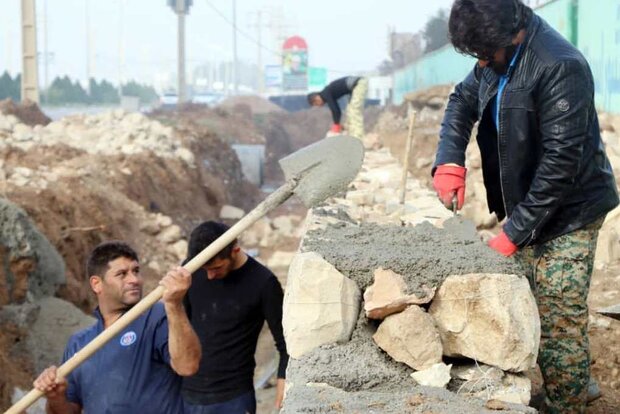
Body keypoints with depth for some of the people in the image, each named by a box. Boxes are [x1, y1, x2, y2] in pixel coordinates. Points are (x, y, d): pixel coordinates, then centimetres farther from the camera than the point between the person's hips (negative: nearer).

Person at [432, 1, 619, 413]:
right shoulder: (498, 58, 3)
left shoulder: (560, 66, -24)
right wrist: (450, 160, -4)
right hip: (527, 209, 8)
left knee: (559, 328, -6)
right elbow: (463, 101, 16)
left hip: (567, 215, -8)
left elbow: (561, 160, -26)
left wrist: (514, 232, -23)